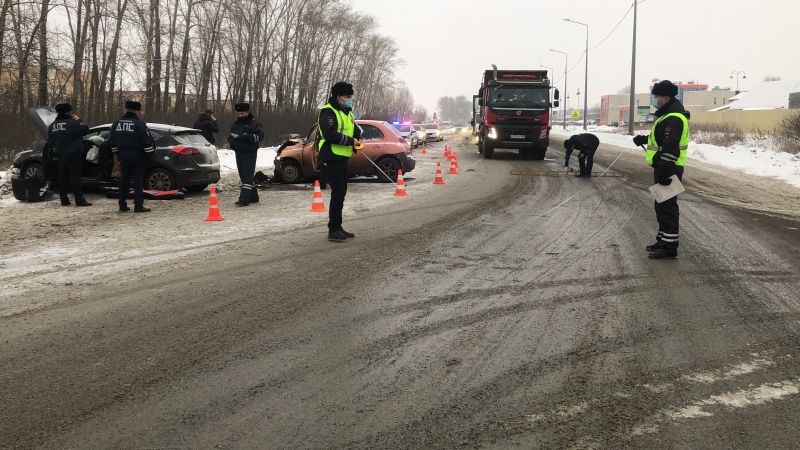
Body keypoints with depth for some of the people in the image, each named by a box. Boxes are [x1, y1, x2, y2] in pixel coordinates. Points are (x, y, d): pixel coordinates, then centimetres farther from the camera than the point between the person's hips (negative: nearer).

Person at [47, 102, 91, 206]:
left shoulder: (52, 126, 9)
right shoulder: (72, 123, -16)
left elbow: (49, 142, 14)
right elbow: (85, 130, -12)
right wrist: (78, 120, 0)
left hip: (60, 155, 7)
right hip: (73, 154, -6)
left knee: (63, 177, 11)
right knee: (76, 177, -4)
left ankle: (64, 200, 12)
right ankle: (79, 200, -7)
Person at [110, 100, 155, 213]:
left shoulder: (116, 124, 7)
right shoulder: (139, 124, -12)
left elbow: (112, 141, 14)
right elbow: (147, 142, -14)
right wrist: (149, 153, 0)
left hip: (123, 156, 5)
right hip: (137, 156, -5)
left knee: (124, 180, 12)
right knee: (138, 181, -1)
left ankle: (122, 205, 14)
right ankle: (138, 206, -3)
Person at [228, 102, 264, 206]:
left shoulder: (254, 123, -4)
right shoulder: (235, 124, 17)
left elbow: (260, 136, -13)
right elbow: (231, 135, 27)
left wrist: (247, 137, -26)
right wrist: (230, 138, 2)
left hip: (250, 153, -8)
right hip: (239, 153, 8)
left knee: (247, 176, -13)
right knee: (243, 176, 12)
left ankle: (244, 199, -20)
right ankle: (253, 197, 24)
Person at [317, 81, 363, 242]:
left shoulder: (347, 112, 18)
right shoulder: (328, 112, -12)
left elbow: (355, 130, 25)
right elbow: (330, 134, -24)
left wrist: (358, 139, 2)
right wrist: (351, 141, -20)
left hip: (342, 158, 10)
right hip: (331, 158, -10)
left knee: (341, 193, 14)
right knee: (338, 192, -12)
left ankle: (337, 228, 23)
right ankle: (333, 230, -8)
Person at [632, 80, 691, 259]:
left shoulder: (674, 118, -18)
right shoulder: (668, 114, 17)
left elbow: (670, 147, -25)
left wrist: (664, 171, -28)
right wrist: (644, 139, 20)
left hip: (669, 168, -11)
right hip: (664, 167, 11)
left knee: (666, 206, -8)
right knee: (662, 205, 18)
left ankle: (669, 246, -6)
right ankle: (663, 239, 29)